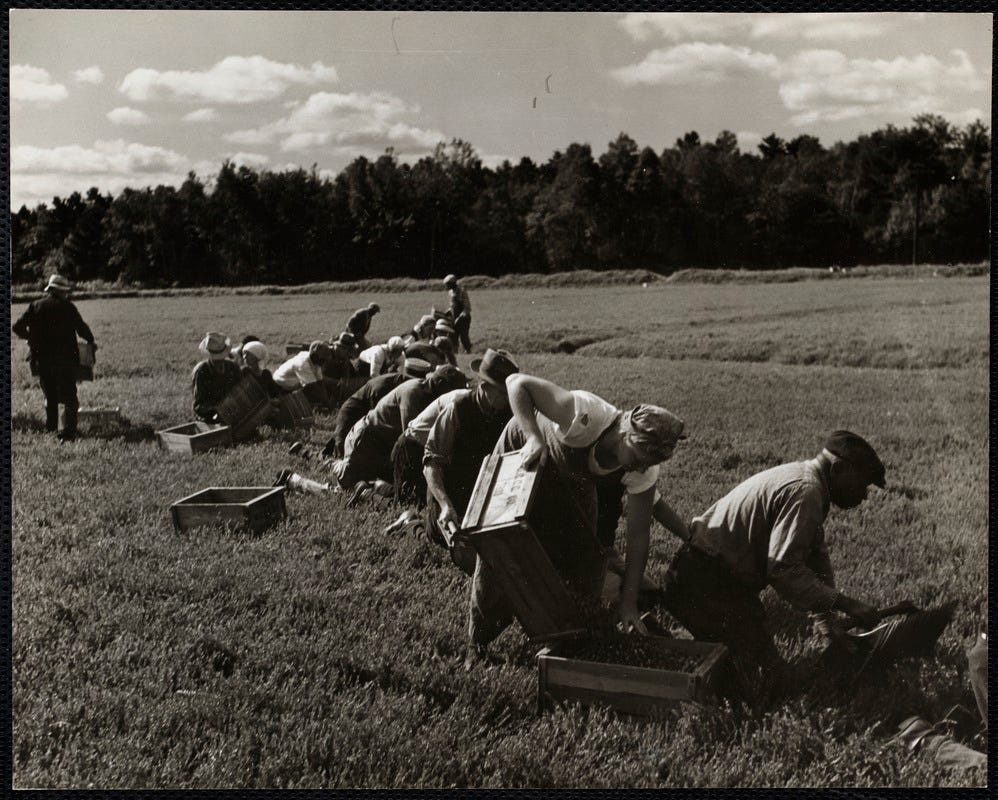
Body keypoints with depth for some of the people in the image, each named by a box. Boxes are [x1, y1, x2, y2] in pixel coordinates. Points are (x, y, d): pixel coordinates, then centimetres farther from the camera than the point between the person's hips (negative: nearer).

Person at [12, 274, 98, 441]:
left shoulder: (35, 306, 3)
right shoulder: (67, 307, -7)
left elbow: (18, 327, 1)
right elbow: (81, 327, -3)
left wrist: (31, 337, 21)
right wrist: (91, 342, 16)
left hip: (42, 360, 4)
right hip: (65, 358, -4)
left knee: (50, 396, 21)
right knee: (69, 398, 2)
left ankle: (51, 428, 28)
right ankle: (68, 432, -9)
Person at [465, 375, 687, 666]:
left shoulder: (643, 471, -30)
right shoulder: (585, 416, -46)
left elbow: (638, 536, -22)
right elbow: (517, 382, -39)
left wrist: (628, 603, -25)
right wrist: (534, 437, -50)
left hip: (573, 477, 4)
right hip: (523, 453, -3)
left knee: (585, 554, -2)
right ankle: (479, 640, 18)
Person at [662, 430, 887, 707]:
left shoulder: (803, 478, 13)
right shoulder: (804, 492, -20)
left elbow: (815, 555, 16)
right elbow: (783, 570, -27)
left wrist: (824, 614, 8)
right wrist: (846, 604, -23)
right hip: (705, 586, -11)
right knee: (758, 688, -14)